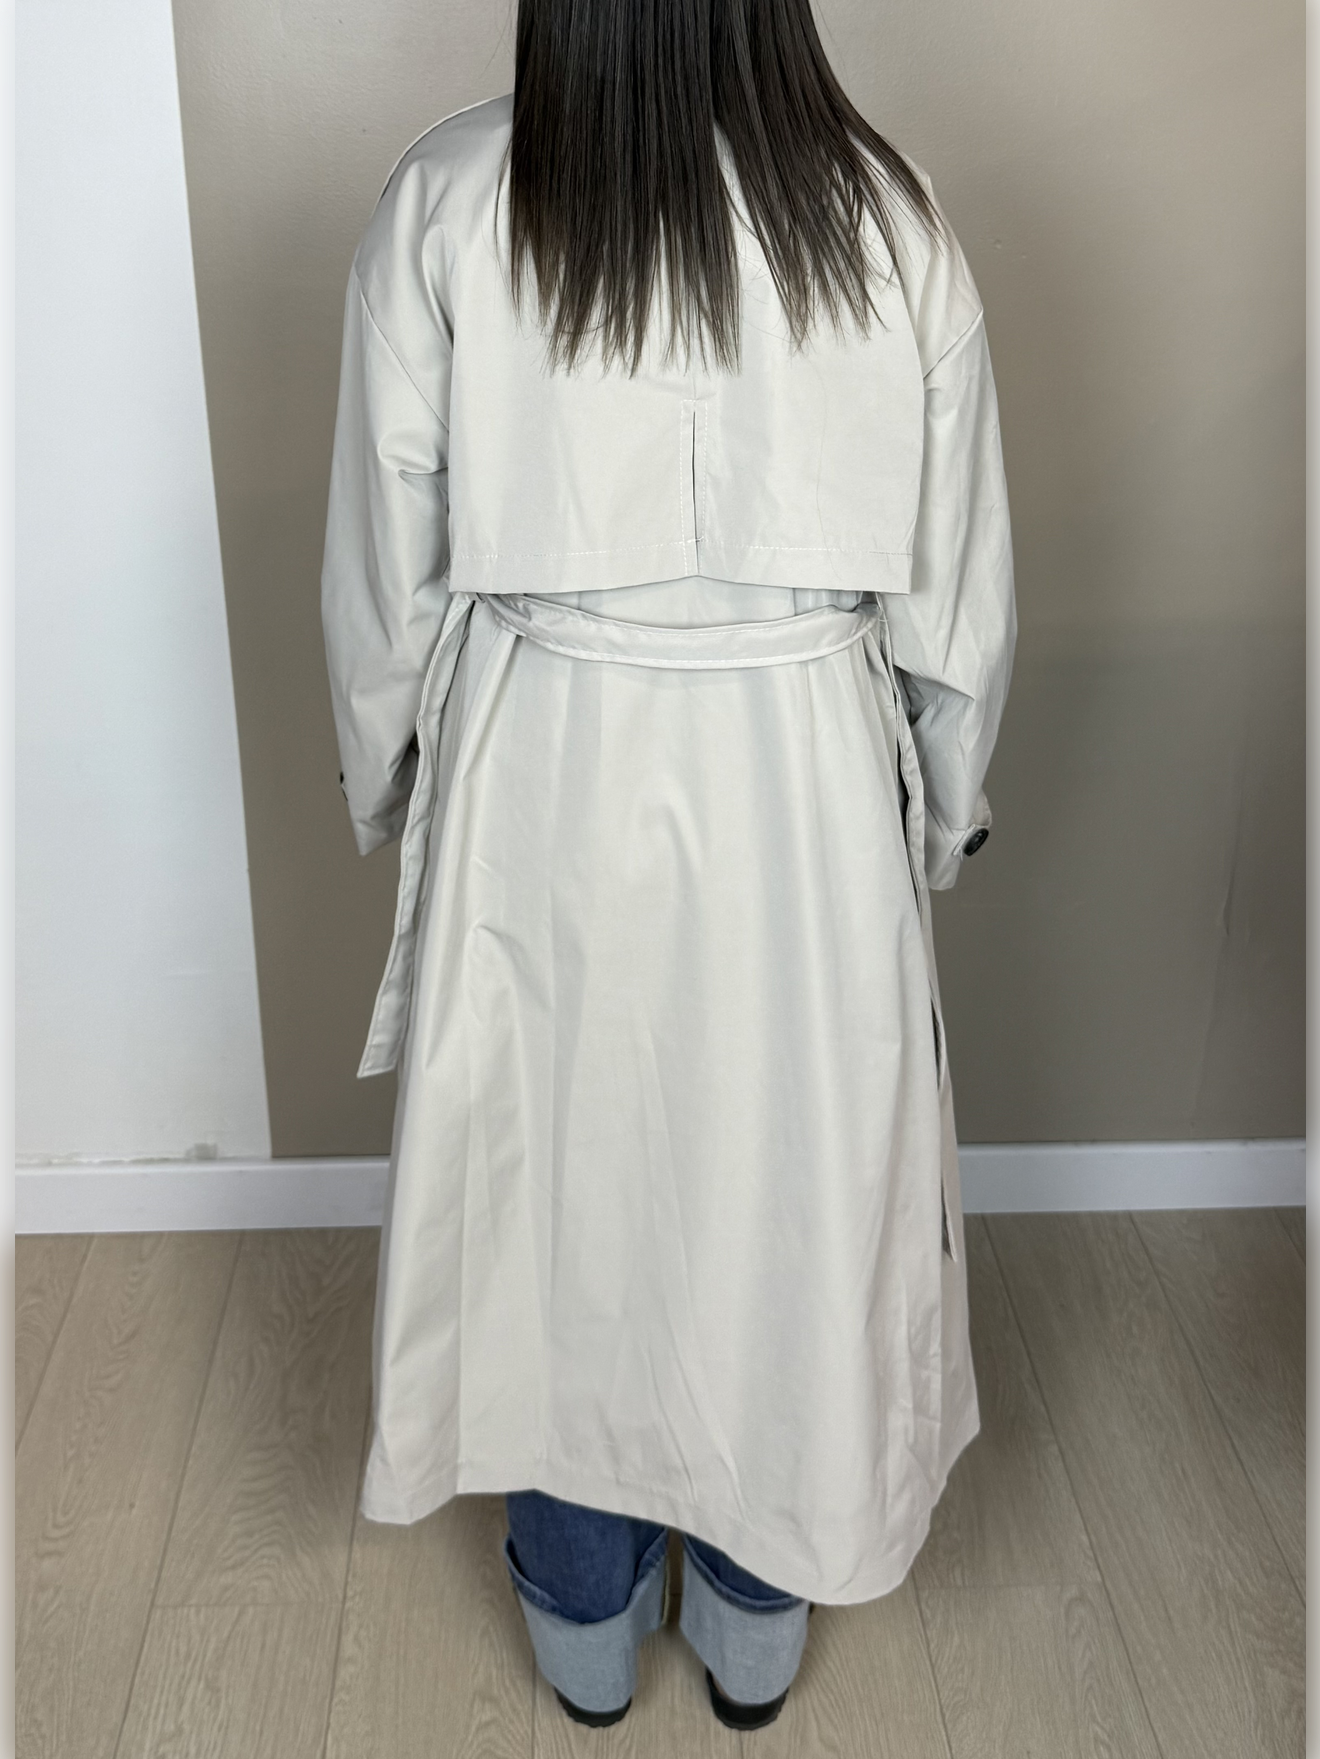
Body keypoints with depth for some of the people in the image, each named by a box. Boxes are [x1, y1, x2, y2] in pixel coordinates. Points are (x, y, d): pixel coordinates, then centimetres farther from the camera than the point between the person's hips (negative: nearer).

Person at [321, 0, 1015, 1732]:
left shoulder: (449, 203, -10)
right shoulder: (887, 212, -8)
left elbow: (387, 555, -3)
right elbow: (958, 583, -1)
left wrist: (386, 776, 13)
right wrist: (946, 808, 14)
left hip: (540, 777, 0)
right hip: (805, 784, 1)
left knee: (558, 1184, 19)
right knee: (784, 1187, 19)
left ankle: (585, 1613, 41)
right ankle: (758, 1616, 40)